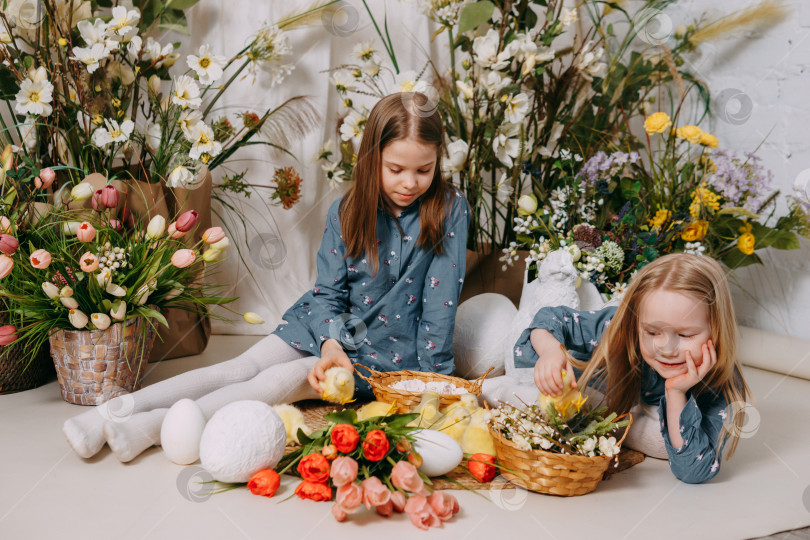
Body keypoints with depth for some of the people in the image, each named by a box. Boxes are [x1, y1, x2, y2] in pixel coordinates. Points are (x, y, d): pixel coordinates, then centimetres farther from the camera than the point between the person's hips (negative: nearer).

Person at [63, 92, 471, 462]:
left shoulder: (449, 210, -12)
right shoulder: (345, 212, -3)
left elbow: (441, 298, -13)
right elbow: (329, 291, -3)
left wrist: (431, 378, -16)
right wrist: (329, 344, -22)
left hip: (389, 352, -3)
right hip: (332, 328, 4)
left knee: (284, 380, -23)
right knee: (243, 368, -15)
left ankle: (154, 427, -29)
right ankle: (115, 411, -20)